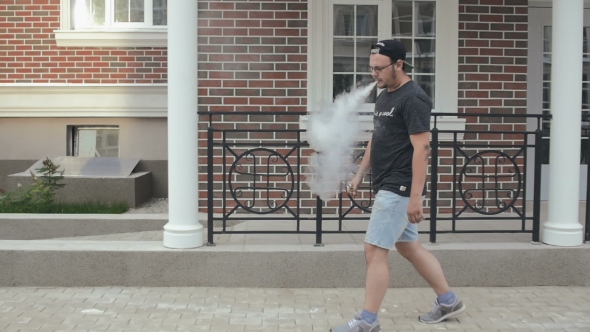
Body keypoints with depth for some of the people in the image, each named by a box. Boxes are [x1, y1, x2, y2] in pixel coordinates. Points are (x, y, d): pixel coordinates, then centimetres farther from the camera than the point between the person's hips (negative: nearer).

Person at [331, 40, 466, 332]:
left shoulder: (413, 99, -15)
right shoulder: (383, 96, 13)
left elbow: (421, 149, -20)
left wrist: (416, 197, -24)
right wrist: (360, 174, 19)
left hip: (399, 190, -10)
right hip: (388, 188, 10)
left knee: (374, 251, -6)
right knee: (409, 247, 17)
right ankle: (448, 301, 30)